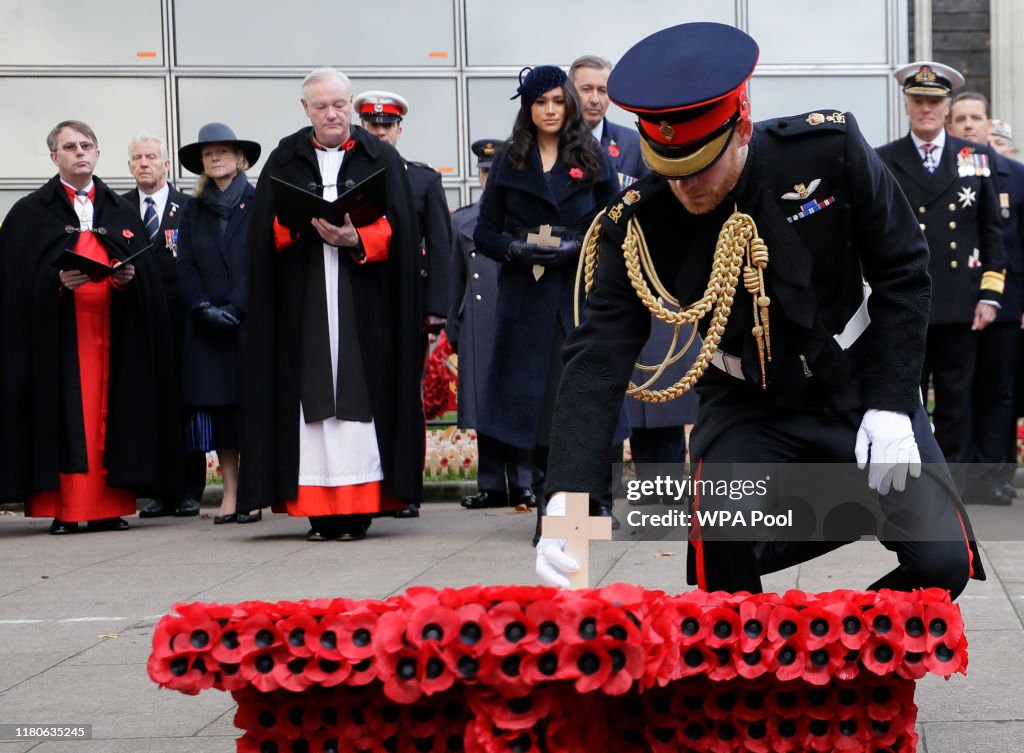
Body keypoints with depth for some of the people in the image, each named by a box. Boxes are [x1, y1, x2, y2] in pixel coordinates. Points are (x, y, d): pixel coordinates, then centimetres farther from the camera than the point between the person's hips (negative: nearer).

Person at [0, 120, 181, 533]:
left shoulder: (123, 212, 15)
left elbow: (148, 273, 11)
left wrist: (129, 278, -10)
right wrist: (58, 281, -18)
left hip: (113, 332, 3)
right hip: (56, 333, -3)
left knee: (109, 414, -1)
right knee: (62, 415, -7)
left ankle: (107, 507, 1)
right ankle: (63, 510, -6)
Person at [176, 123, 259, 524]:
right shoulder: (193, 211, 15)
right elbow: (185, 266, 8)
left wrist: (238, 308, -12)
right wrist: (204, 308, -7)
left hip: (251, 321, -4)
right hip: (206, 326, 4)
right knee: (214, 404, 0)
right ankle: (230, 493, 3)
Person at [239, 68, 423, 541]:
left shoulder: (380, 159, 8)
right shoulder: (285, 161, 12)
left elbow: (395, 229, 0)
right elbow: (267, 231, 6)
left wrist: (356, 240, -17)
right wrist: (307, 224, -12)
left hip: (364, 302, -1)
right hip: (302, 303, 1)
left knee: (359, 392, -7)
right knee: (310, 395, -5)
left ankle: (357, 507, -6)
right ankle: (319, 512, -4)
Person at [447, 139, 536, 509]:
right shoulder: (461, 221, 14)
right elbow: (455, 280, 15)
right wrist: (453, 329, 10)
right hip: (479, 329, 3)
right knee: (484, 406, 4)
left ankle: (524, 484, 6)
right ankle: (492, 485, 10)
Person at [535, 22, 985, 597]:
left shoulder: (830, 150, -21)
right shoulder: (639, 225, -20)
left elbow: (903, 272, -9)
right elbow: (598, 360, -22)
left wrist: (890, 405, -15)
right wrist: (566, 501, -34)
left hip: (860, 386, 1)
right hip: (748, 407, 0)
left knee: (943, 560, -12)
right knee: (723, 538, -28)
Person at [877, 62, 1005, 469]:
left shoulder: (974, 158, 9)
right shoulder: (884, 161, 4)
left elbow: (992, 231, 9)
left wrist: (990, 295, 2)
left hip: (961, 307, 2)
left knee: (956, 398, 6)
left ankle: (954, 479, 13)